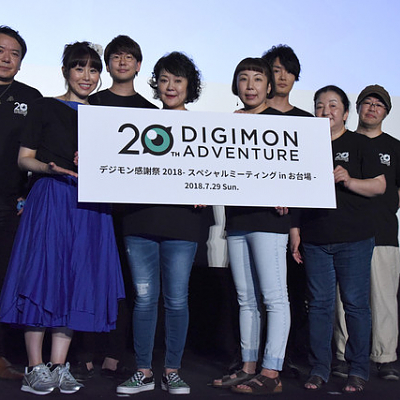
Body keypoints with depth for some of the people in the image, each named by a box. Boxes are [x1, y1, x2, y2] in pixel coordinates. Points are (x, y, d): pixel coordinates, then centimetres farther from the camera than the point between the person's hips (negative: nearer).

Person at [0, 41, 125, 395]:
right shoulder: (45, 108, 5)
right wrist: (51, 168, -18)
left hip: (90, 204, 4)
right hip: (50, 198, -4)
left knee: (77, 281, 2)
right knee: (42, 276, -6)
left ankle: (59, 366, 10)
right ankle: (35, 368, 3)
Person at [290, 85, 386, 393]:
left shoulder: (359, 144, 3)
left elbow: (380, 186, -1)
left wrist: (349, 181, -17)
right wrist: (295, 230, 10)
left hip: (354, 240, -3)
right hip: (314, 240, 3)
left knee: (356, 304, 0)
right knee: (320, 304, 5)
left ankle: (359, 370, 11)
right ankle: (319, 369, 14)